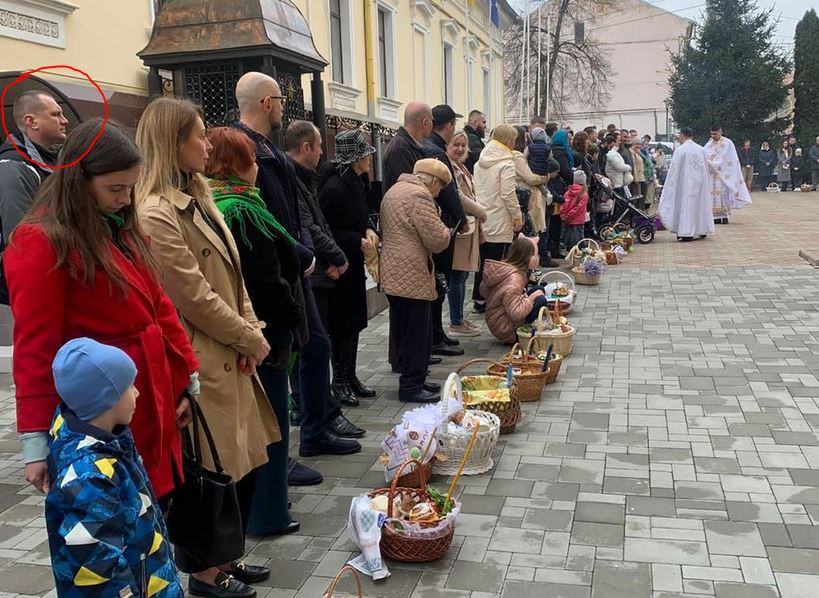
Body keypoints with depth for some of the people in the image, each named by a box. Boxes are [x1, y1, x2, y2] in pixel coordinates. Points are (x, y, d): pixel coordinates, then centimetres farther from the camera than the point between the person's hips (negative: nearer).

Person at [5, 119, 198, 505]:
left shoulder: (122, 230, 12)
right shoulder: (39, 243, -12)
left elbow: (158, 308, 14)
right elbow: (34, 348, -13)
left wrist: (188, 376, 10)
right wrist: (36, 440, -12)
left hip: (153, 404, 7)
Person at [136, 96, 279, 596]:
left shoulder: (196, 199, 12)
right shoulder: (157, 215, -19)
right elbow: (194, 297, -20)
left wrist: (251, 330, 0)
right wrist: (250, 338, -9)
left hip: (229, 354, 9)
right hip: (201, 364, -9)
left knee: (245, 459, 17)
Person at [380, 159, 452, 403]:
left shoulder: (393, 191, 16)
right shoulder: (419, 196, -15)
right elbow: (438, 240, -19)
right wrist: (445, 231, 5)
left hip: (393, 275, 10)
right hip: (412, 277, -10)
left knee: (405, 331, 17)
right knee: (418, 333, -1)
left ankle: (411, 381, 26)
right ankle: (411, 387, 4)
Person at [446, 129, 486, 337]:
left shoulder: (460, 166, 20)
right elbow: (458, 197, -18)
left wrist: (479, 226, 18)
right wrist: (481, 212, -5)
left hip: (469, 226, 10)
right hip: (460, 227, -10)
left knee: (462, 275, 13)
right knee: (457, 276, -5)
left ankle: (459, 319, 20)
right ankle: (456, 323, 2)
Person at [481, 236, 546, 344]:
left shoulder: (502, 267, -1)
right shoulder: (514, 279, -28)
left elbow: (483, 290, 14)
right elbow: (516, 313, -34)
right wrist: (531, 298, -17)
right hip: (506, 330, -9)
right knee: (541, 300, -17)